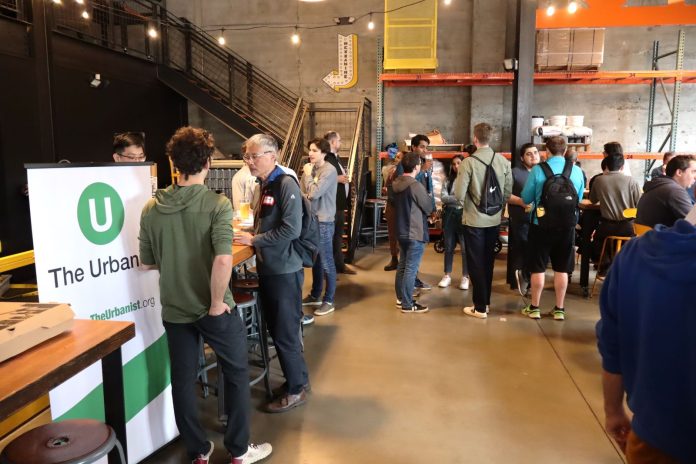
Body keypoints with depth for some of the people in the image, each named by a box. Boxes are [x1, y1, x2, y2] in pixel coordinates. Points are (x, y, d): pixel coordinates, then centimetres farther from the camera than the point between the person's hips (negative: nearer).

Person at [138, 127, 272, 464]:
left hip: (174, 310, 4)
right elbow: (223, 260, -30)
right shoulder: (217, 204, -17)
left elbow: (147, 263, 5)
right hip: (212, 309, -4)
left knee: (182, 381, 16)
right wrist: (217, 303, -18)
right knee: (237, 374, 15)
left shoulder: (151, 208, -3)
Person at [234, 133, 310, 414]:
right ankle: (297, 378, 33)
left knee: (285, 334, 2)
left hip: (285, 271, -8)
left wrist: (254, 240, -15)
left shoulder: (286, 184, -15)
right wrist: (248, 235, 4)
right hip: (266, 269, 8)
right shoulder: (261, 186, 10)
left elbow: (291, 229, -23)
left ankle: (296, 390, 18)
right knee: (276, 330, 17)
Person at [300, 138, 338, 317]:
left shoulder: (329, 170, -13)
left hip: (324, 221, -7)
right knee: (315, 260, 18)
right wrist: (307, 196, -9)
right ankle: (315, 295, 31)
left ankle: (329, 301, 12)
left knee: (326, 262, 1)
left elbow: (314, 193, -20)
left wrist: (308, 175, -8)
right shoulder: (312, 169, 7)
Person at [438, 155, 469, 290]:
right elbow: (443, 197, -3)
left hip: (464, 214, -3)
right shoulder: (448, 180, 8)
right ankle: (447, 275, 20)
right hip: (449, 214, 3)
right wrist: (458, 199, -16)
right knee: (449, 246, 11)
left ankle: (465, 277, 11)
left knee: (465, 247, -1)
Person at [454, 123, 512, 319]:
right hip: (494, 220, 4)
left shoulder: (468, 162, -16)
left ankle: (480, 307, 11)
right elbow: (508, 193, 1)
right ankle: (485, 301, 30)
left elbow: (459, 195, -16)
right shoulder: (503, 161, -3)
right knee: (488, 262, 18)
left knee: (476, 264, 6)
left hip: (474, 220, -4)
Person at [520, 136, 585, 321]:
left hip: (542, 225, -2)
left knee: (538, 268, 8)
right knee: (562, 269, 12)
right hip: (567, 226, 2)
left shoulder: (537, 170, -11)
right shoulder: (577, 171, -3)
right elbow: (579, 198, 9)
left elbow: (526, 198, -3)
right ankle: (559, 309, 20)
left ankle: (534, 308, 17)